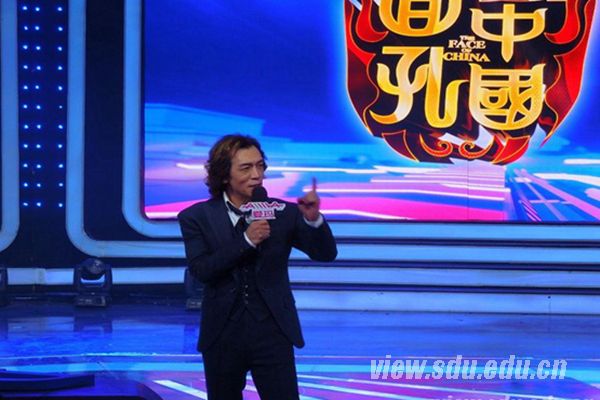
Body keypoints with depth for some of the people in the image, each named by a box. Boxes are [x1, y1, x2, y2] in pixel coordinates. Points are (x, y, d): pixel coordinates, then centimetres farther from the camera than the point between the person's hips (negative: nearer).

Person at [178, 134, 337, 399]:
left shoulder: (283, 213, 0)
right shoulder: (197, 217, -1)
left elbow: (325, 254, -5)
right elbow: (200, 270, -12)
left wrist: (313, 219, -24)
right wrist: (246, 241, -21)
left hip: (273, 333, -1)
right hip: (222, 335, 1)